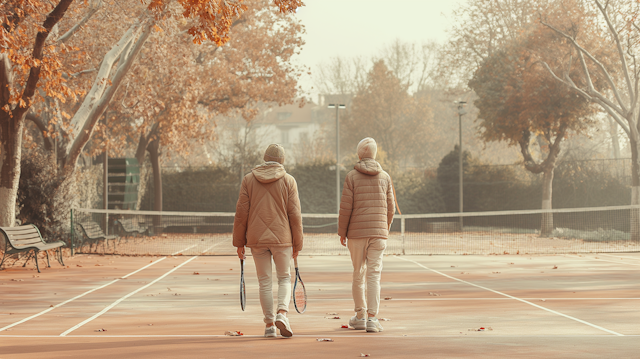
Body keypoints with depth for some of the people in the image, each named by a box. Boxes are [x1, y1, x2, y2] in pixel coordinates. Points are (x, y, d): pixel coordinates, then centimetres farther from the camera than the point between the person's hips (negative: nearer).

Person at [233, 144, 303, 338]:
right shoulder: (289, 181, -1)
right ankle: (282, 313, -12)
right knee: (284, 278, 11)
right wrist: (297, 244, 4)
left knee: (265, 282, 8)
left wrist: (239, 242, 6)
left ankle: (269, 324, 7)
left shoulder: (249, 179, 2)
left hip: (256, 240, 1)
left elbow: (241, 213, 0)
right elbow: (295, 215, -3)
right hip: (282, 238, -1)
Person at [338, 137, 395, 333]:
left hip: (357, 232, -1)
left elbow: (345, 207, -6)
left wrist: (342, 232, 3)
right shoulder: (385, 177, 4)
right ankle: (371, 319, -12)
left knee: (358, 274, 12)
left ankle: (360, 316, 21)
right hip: (378, 233, 1)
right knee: (374, 275, -3)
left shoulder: (351, 176, -3)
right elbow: (390, 208, 7)